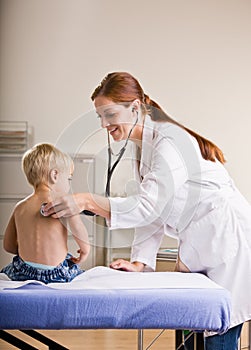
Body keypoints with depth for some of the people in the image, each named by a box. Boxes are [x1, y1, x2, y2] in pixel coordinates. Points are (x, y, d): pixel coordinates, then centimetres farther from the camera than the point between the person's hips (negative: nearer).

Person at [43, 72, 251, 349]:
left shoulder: (169, 142, -18)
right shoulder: (143, 147, 12)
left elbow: (150, 205, -26)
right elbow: (152, 212, 10)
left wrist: (88, 202, -34)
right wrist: (139, 262, 0)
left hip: (227, 240, -9)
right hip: (200, 249, 10)